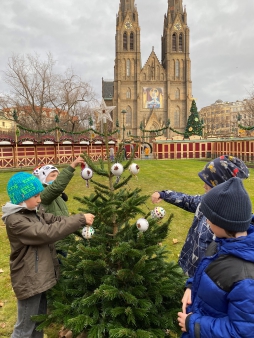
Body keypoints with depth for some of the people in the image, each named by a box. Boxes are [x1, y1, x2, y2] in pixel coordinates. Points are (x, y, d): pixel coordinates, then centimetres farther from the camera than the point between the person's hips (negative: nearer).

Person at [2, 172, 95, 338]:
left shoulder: (34, 212, 4)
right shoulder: (15, 220, -25)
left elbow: (56, 220, -1)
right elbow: (48, 233, -32)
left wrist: (82, 219, -18)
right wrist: (80, 220, -31)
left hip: (40, 277, 9)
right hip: (29, 281, -9)